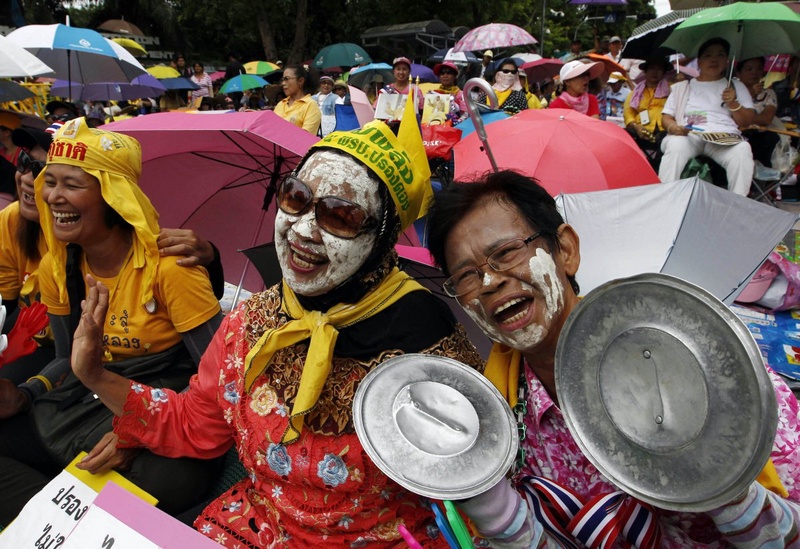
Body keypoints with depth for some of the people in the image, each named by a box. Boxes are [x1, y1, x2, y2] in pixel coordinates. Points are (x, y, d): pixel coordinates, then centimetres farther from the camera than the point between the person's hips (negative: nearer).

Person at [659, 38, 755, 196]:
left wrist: (733, 104, -2)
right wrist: (673, 127, -9)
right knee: (675, 146, -37)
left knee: (742, 150, -33)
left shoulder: (736, 86, 25)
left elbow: (747, 121, 17)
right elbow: (666, 118, 15)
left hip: (725, 138, 1)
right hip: (688, 136, -1)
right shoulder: (681, 87, 23)